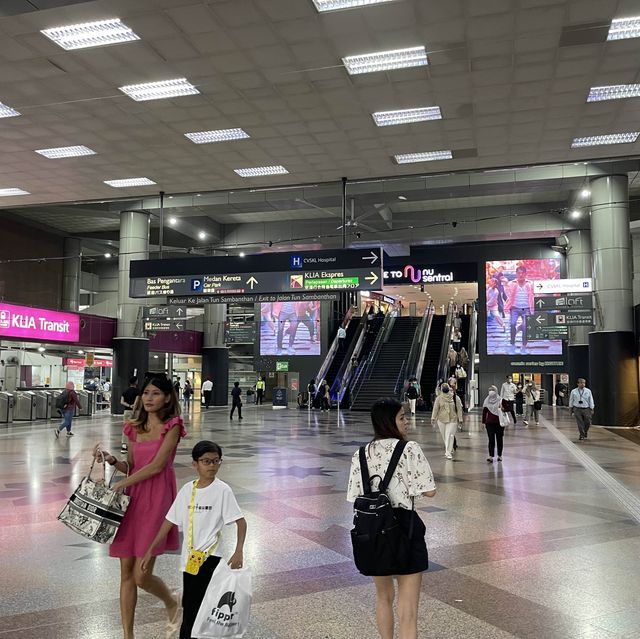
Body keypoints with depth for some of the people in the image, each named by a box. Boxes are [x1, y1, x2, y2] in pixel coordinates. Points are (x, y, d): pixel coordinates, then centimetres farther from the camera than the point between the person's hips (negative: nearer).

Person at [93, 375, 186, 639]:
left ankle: (172, 603, 26)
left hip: (156, 500, -5)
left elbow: (156, 466, -14)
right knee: (126, 573, 7)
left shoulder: (172, 426, -7)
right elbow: (131, 466, 15)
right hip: (132, 499, 6)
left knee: (141, 576, -5)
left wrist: (120, 485, -10)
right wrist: (111, 459, -4)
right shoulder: (135, 427, 11)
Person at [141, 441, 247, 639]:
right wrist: (150, 551, 9)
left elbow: (241, 521, -10)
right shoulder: (187, 489, 4)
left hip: (209, 558, -5)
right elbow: (169, 522, 9)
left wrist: (239, 551, -23)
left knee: (191, 609, -11)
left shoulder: (222, 490, -9)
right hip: (189, 558, 5)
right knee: (189, 608, 14)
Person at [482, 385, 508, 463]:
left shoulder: (501, 400, -3)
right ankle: (491, 456, -11)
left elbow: (508, 408, 1)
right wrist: (484, 422, 7)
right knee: (491, 440, -6)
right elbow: (484, 412, 8)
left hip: (499, 423, -1)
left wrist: (503, 409, -21)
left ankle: (499, 455, 20)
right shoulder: (487, 401, 4)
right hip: (490, 423, 1)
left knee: (499, 439, 8)